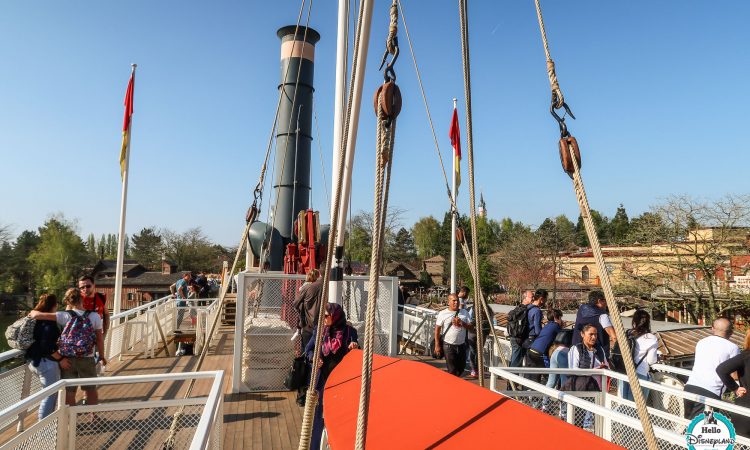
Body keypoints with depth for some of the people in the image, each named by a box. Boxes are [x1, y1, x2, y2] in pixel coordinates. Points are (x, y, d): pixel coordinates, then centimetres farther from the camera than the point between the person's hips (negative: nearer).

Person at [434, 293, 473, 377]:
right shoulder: (443, 314, -5)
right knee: (452, 370, -5)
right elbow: (437, 330, -4)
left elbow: (471, 328, 5)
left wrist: (462, 323, -14)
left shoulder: (464, 313, 6)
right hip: (449, 346, -4)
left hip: (462, 345, 4)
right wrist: (437, 345, -8)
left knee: (461, 368, 15)